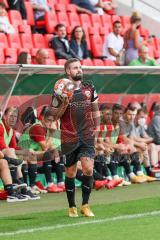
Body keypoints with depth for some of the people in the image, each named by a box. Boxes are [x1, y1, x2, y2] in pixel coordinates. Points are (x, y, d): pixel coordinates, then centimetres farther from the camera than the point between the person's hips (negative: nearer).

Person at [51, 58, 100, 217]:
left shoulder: (89, 89, 7)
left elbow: (95, 110, 17)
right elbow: (55, 115, 0)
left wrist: (96, 128, 14)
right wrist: (64, 104, -16)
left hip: (87, 136, 1)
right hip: (69, 138, -1)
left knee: (88, 168, -13)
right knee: (70, 172, 5)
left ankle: (85, 205, 0)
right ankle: (72, 207, 20)